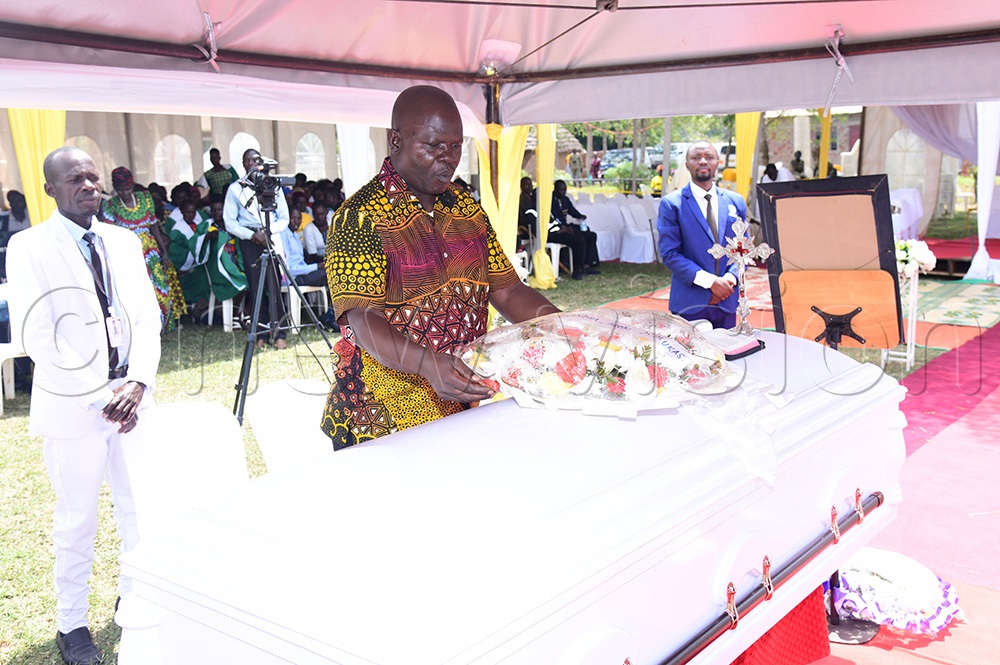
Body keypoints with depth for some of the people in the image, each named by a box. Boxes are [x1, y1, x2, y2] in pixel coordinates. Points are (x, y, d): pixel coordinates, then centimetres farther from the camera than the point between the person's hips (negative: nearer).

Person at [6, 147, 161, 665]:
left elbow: (147, 318, 5)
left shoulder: (124, 242, 8)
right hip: (73, 407, -4)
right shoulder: (29, 248, -6)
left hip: (131, 396, 4)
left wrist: (137, 382, -11)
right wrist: (101, 397, -17)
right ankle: (71, 623, 24)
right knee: (77, 521, 7)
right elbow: (37, 338, -13)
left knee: (140, 509, 13)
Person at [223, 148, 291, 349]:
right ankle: (261, 333, 4)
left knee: (274, 287, -7)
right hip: (248, 240, 0)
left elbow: (284, 219, 9)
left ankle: (278, 333, -4)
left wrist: (268, 231, -10)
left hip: (272, 239, 0)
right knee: (256, 288, -2)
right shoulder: (235, 188, 6)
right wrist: (253, 235, -11)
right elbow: (230, 222, 1)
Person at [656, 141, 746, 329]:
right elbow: (669, 254, -9)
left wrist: (730, 278, -8)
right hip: (689, 304, -4)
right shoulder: (671, 204, -3)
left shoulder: (736, 202, 10)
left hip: (727, 302, 4)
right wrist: (710, 281, -16)